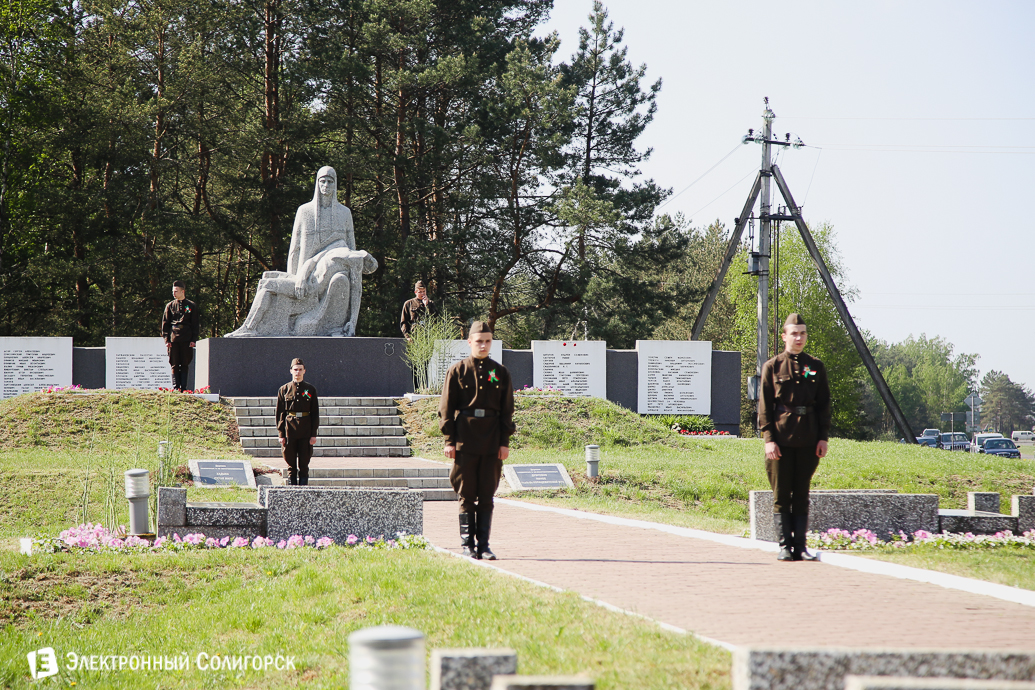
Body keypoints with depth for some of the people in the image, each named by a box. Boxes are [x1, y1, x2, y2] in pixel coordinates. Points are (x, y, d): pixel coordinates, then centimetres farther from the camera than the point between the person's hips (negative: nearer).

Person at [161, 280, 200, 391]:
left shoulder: (192, 306, 7)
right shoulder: (170, 306, 10)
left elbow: (196, 324, 7)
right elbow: (165, 323, 10)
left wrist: (193, 339, -1)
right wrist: (167, 339, 0)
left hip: (186, 340, -1)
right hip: (173, 339, 1)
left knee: (185, 364, 0)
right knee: (174, 364, -1)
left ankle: (183, 387, 3)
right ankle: (175, 387, 0)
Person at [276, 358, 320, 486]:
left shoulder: (310, 390, 6)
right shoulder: (284, 389, 5)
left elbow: (315, 413, 5)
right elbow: (280, 413, 5)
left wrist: (313, 434, -2)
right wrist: (281, 434, -2)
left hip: (306, 432, 0)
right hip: (289, 431, 0)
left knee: (304, 464, 1)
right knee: (291, 464, 3)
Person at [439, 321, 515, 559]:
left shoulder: (500, 372, 9)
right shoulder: (457, 371, 3)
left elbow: (507, 410, 9)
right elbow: (446, 408, 2)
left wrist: (505, 442, 2)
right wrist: (449, 440, -5)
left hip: (492, 442, 2)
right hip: (465, 441, -2)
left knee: (487, 495, 4)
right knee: (466, 495, 0)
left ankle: (484, 545, 8)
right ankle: (467, 544, 6)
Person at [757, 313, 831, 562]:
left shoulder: (816, 367, 10)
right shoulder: (772, 367, 2)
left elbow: (824, 404, 10)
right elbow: (764, 405, 0)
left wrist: (823, 438, 1)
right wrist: (768, 438, -9)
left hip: (808, 441, 2)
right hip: (781, 440, -2)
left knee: (802, 495, 6)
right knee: (781, 495, 0)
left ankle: (800, 546, 9)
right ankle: (784, 546, 4)